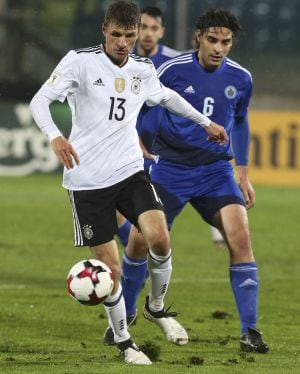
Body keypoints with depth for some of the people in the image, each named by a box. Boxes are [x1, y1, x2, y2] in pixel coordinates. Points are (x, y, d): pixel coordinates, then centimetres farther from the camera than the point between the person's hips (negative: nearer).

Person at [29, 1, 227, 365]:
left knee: (159, 238, -19)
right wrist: (55, 136, -34)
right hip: (88, 181, -4)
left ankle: (157, 307, 9)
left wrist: (205, 122, 36)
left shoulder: (143, 70, 6)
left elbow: (168, 97, 28)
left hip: (130, 171, 4)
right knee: (110, 267, -4)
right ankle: (123, 342, 17)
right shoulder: (80, 61, -9)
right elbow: (39, 100, -16)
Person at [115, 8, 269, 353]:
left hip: (215, 170, 1)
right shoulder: (172, 71, -11)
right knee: (139, 241, -5)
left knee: (240, 236, -18)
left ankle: (249, 331, -14)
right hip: (170, 169, -1)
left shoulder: (240, 79, -1)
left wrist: (243, 173, 15)